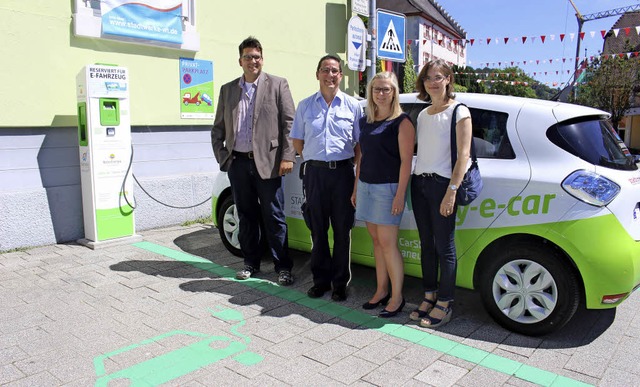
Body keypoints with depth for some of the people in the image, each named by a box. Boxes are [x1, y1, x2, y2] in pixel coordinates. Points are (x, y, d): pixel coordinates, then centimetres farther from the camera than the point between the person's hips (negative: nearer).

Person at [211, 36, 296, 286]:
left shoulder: (277, 85, 2)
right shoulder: (227, 90, 13)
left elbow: (289, 123, -4)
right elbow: (218, 129, 15)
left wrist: (287, 157, -11)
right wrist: (221, 157, 5)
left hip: (267, 163, -4)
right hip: (238, 163, 4)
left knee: (274, 218, 1)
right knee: (246, 217, 13)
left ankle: (283, 267, 12)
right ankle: (251, 263, 26)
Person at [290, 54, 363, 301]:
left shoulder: (352, 105, 6)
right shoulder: (305, 106, 9)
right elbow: (297, 140, 15)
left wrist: (355, 167, -1)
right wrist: (313, 160, 8)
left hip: (342, 172, -1)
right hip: (314, 172, 1)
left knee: (342, 230, 3)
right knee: (318, 228, 7)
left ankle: (340, 283, 16)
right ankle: (321, 279, 20)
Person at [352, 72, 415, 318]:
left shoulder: (401, 122, -6)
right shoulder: (365, 122, 13)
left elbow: (406, 161, -11)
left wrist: (400, 194, -17)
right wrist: (356, 188, 15)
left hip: (388, 188, -6)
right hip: (366, 187, 7)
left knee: (388, 244, -5)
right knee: (376, 241, 11)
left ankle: (397, 297, 7)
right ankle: (381, 291, 21)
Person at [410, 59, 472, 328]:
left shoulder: (459, 112, -4)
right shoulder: (422, 115, 16)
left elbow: (463, 154, -11)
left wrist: (452, 191, -18)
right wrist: (414, 182, 6)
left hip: (442, 184, -6)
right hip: (419, 183, 7)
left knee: (444, 246, -1)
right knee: (427, 244, 12)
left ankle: (444, 305, 10)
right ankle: (429, 296, 24)